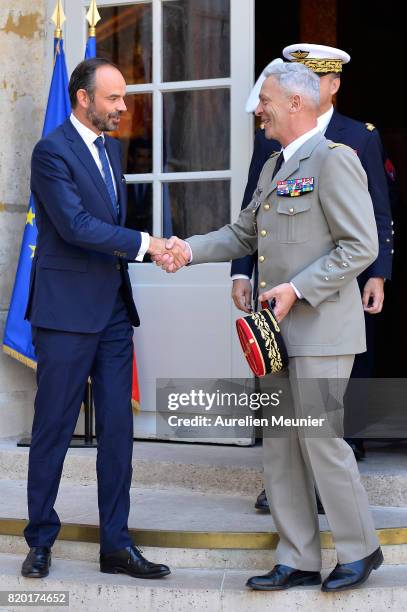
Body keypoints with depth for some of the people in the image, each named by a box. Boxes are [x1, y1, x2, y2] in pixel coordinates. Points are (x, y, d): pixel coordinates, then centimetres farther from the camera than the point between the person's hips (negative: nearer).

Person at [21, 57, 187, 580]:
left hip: (112, 309, 8)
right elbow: (75, 225, -20)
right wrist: (143, 243, -17)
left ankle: (116, 544, 13)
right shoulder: (52, 152, -11)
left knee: (117, 428, 6)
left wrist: (152, 247, 10)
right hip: (67, 310, -7)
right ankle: (40, 541, 14)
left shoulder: (110, 148, 15)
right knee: (54, 429, 1)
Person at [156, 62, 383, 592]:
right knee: (279, 446, 9)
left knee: (319, 438, -5)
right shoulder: (274, 168, 17)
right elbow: (243, 235, 20)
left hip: (321, 328, -9)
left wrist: (298, 289, -20)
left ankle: (358, 550, 13)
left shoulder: (334, 160, -12)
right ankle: (298, 561, 17)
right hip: (278, 331, 9)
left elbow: (361, 246, -17)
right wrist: (190, 250, 5)